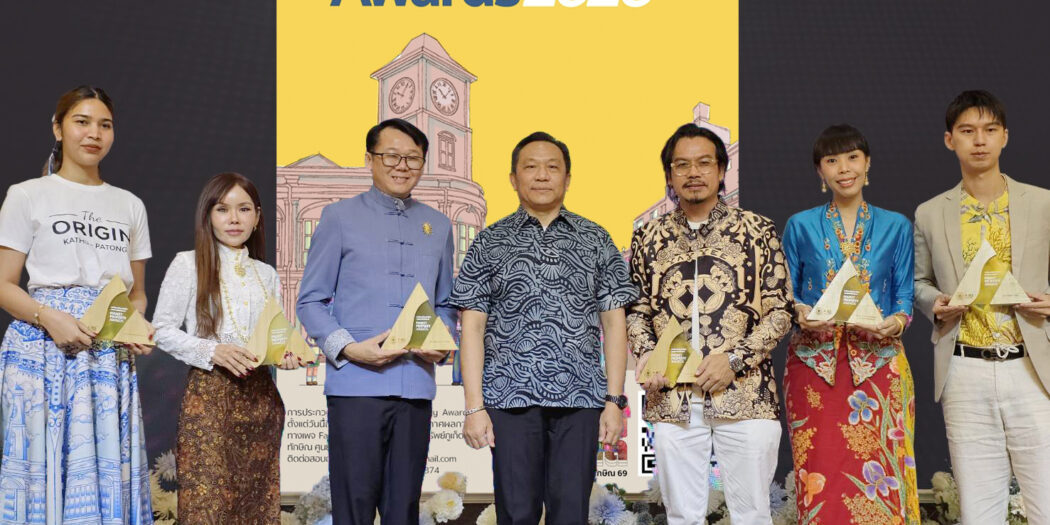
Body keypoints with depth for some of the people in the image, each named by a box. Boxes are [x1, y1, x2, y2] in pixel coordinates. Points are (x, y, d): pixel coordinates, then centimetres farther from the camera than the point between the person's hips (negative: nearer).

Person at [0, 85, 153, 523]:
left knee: (107, 470, 0)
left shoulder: (130, 205, 17)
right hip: (44, 348, -3)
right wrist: (49, 317, -18)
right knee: (45, 466, -6)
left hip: (111, 355, 3)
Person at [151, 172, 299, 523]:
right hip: (210, 394, -4)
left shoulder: (267, 274, 12)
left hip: (260, 396, 5)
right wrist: (212, 352, -18)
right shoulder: (188, 263, -2)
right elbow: (162, 331, -4)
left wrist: (284, 354, -5)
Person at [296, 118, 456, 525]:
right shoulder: (340, 217, 5)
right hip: (356, 384, -3)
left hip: (416, 387, 4)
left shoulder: (438, 226, 16)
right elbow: (310, 301, 2)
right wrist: (348, 348, -14)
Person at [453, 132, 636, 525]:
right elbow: (473, 327, 4)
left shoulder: (596, 241, 11)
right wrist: (474, 407, -4)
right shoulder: (490, 243, 8)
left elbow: (613, 322, 9)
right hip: (511, 399, 0)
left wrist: (614, 401, 1)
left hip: (579, 400, 1)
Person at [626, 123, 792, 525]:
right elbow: (636, 311, 15)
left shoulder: (758, 231, 3)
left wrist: (735, 358, -11)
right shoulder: (648, 239, 11)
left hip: (746, 396, -2)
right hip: (672, 399, 2)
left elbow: (780, 311, 2)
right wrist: (645, 354, -5)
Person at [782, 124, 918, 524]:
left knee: (878, 475, -4)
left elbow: (905, 294, 8)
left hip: (878, 361, 0)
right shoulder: (801, 226, 8)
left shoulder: (895, 226, 10)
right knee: (821, 477, -4)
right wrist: (800, 314, -13)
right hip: (815, 363, 0)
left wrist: (897, 320, -12)